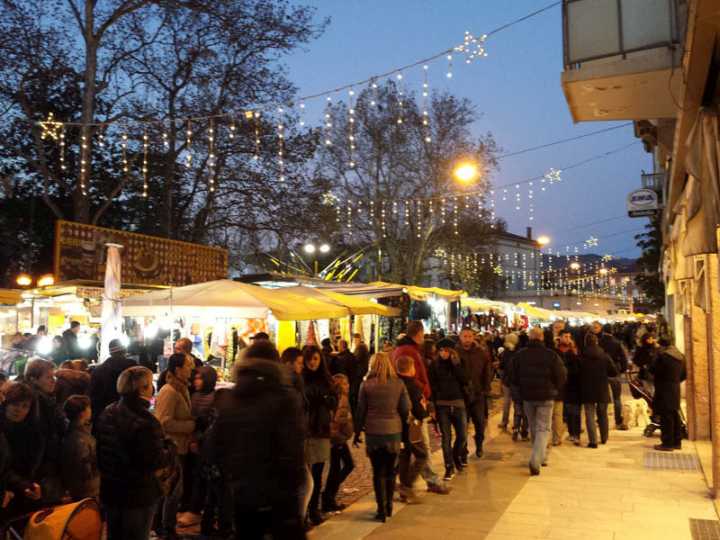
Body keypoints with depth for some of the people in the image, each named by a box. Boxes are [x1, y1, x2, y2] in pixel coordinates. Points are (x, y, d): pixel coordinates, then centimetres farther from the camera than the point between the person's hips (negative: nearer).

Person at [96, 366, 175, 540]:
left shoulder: (107, 413, 0)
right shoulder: (145, 421, -26)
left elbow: (100, 450, 12)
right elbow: (155, 462, -24)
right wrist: (171, 449, -6)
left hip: (110, 491, 7)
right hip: (139, 495, -7)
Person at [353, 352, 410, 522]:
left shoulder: (366, 385, -6)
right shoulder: (398, 384, -3)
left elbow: (360, 411, -1)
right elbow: (406, 409, -2)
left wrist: (357, 432, 8)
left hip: (373, 433, -1)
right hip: (394, 432, 1)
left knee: (378, 472, 8)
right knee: (390, 470, 16)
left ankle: (381, 509, 7)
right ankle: (388, 506, 24)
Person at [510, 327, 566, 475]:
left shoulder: (520, 355, -3)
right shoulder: (551, 355, -11)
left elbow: (514, 378, 4)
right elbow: (561, 377, -7)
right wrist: (554, 389, 12)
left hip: (527, 396, 3)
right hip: (546, 396, -3)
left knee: (534, 428, 18)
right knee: (543, 429, 1)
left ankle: (541, 457, 30)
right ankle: (535, 460, -14)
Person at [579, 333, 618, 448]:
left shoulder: (582, 357, -10)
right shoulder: (605, 356, -5)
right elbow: (614, 372, -2)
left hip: (587, 391, -3)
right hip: (602, 391, 3)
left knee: (590, 415, 0)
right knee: (603, 415, 19)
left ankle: (593, 441, -6)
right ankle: (604, 438, 30)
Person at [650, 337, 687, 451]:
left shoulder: (663, 355, -17)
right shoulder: (681, 356, 10)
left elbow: (653, 370, -15)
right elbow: (684, 375, 15)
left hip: (664, 390, -8)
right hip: (676, 390, 8)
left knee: (666, 417, -4)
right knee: (675, 416, 15)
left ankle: (667, 443, -1)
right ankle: (677, 442, 22)